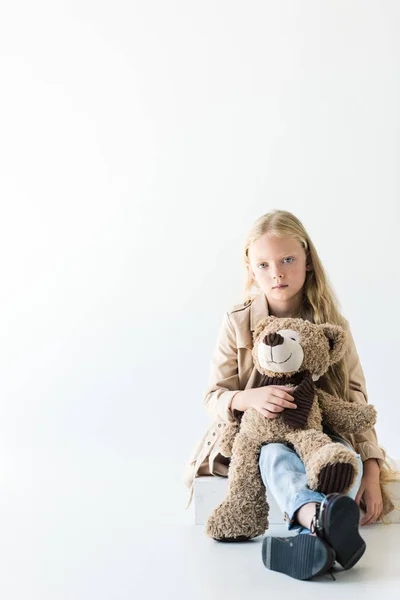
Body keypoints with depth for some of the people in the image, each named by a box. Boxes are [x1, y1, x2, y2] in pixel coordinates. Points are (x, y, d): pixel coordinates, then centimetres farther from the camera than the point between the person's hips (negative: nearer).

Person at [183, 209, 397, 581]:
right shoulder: (237, 324, -1)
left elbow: (356, 400, 3)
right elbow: (213, 397, -1)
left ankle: (312, 537, -57)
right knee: (276, 455, -37)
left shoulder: (333, 325, 1)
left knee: (347, 458, -32)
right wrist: (249, 399, -26)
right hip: (257, 436, -2)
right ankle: (322, 517, -67)